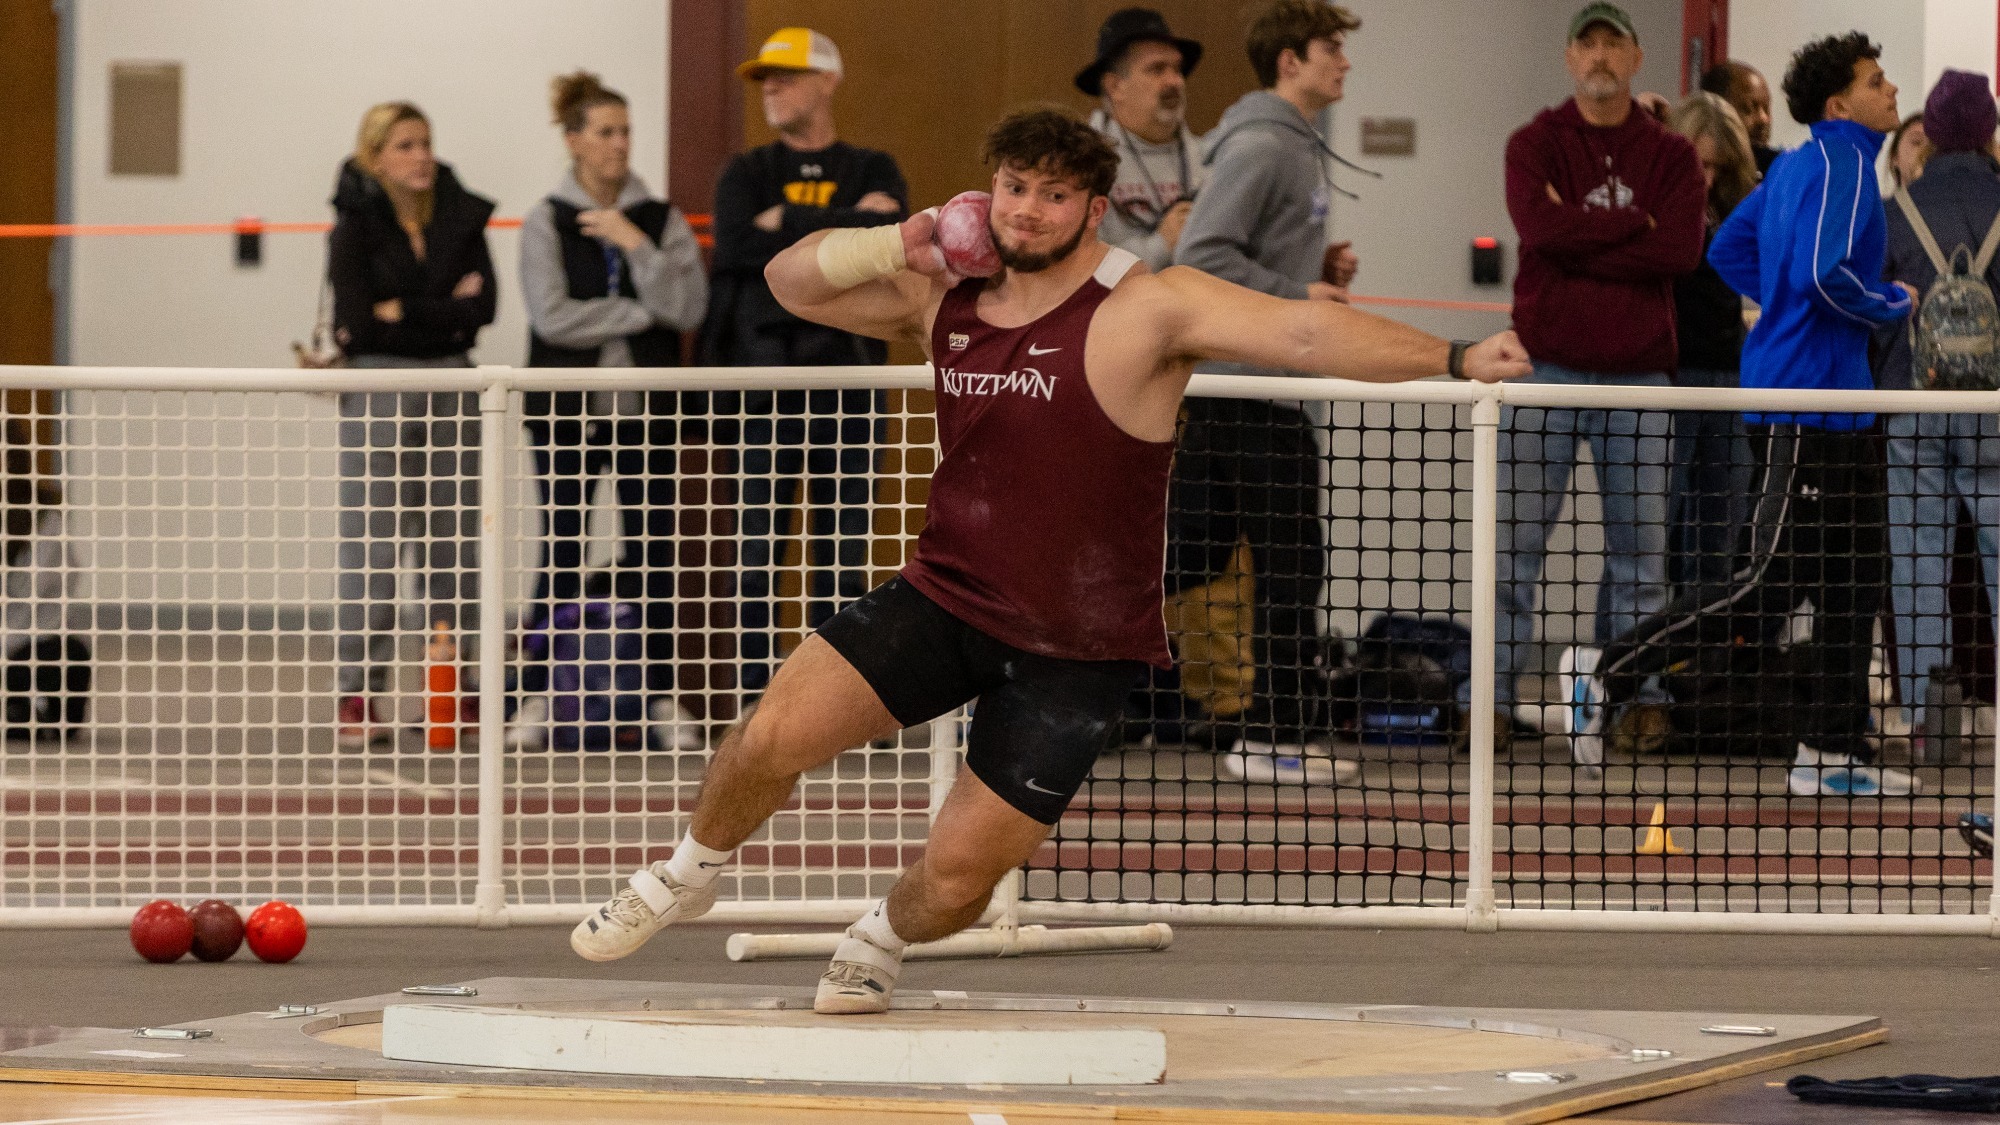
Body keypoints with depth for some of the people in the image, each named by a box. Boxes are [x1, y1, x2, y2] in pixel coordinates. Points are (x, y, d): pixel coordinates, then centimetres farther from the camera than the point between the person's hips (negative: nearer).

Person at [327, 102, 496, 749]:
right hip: (378, 387, -4)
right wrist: (447, 311, -7)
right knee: (371, 544, -6)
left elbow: (483, 306, -3)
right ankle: (360, 696, -3)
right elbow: (358, 320, -13)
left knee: (453, 544, 4)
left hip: (451, 385, 4)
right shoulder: (355, 227, -2)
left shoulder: (461, 219, 8)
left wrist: (404, 314, -10)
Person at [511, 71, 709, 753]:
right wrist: (644, 313, -8)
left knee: (653, 553, 0)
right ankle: (537, 697, 4)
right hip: (568, 413, -2)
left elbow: (688, 310, -6)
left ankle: (661, 697, 6)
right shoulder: (546, 223, 1)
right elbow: (554, 316, -11)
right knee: (561, 556, -3)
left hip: (645, 412, 2)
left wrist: (637, 247, -12)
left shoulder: (661, 222, 7)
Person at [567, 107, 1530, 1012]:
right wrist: (900, 246, -7)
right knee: (772, 737, -14)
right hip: (945, 597, 4)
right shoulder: (941, 299, 2)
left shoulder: (1146, 308, -17)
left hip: (1078, 656, -4)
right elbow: (791, 282, 13)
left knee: (956, 877, -2)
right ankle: (690, 875, 18)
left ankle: (882, 940, 35)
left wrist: (1453, 358, -39)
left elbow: (1304, 332, -27)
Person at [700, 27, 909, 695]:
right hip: (760, 371, 0)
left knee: (844, 548, 0)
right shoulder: (746, 176, 12)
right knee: (757, 543, -4)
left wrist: (788, 227, -9)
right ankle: (755, 696, -1)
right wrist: (848, 225, -8)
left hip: (845, 371, 0)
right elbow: (737, 247, -8)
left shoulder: (872, 172, 11)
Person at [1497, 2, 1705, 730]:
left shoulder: (1671, 156, 9)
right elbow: (1539, 225, -15)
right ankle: (1491, 694, -2)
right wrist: (1634, 226, -8)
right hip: (1546, 364, -2)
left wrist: (1582, 237, -10)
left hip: (1638, 371, 2)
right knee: (1516, 540, -5)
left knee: (1641, 548, 3)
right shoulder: (1535, 144, 4)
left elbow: (1683, 250, -8)